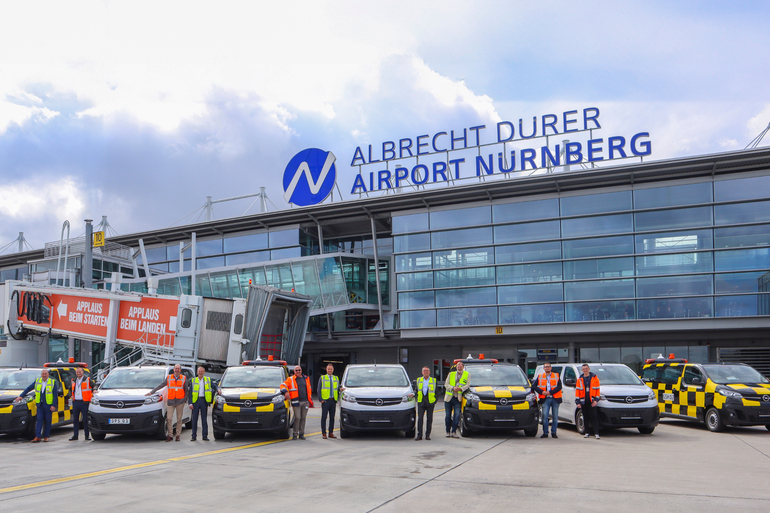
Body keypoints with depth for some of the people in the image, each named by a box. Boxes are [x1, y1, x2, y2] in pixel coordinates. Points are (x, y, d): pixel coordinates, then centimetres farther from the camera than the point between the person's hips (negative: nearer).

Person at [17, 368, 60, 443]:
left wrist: (54, 405, -11)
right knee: (39, 420, -3)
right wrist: (21, 396, 7)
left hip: (48, 405, -3)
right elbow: (28, 388, 17)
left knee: (47, 421, 2)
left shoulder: (53, 382, -3)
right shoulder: (37, 381, 8)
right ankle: (38, 437, -4)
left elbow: (55, 395, -4)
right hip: (39, 404, 3)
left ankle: (46, 436, 10)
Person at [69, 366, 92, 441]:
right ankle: (75, 435, 14)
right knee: (75, 420, 7)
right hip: (75, 402, 5)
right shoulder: (74, 381, 16)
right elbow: (70, 389, 30)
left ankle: (87, 435, 4)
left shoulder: (87, 380, 1)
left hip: (84, 402, -5)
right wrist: (71, 395, 13)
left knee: (85, 419, -3)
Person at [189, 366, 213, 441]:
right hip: (195, 401, 0)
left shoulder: (208, 380, 9)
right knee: (194, 419, 1)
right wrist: (190, 403, -3)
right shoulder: (193, 380, 8)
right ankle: (194, 436, 7)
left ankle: (205, 436, 5)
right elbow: (190, 392, 5)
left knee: (204, 419, 2)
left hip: (204, 400, 0)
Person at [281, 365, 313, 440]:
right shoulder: (290, 379, 6)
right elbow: (283, 385, 0)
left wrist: (310, 400, 19)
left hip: (305, 402, 4)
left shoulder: (306, 379, 18)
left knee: (303, 418, 4)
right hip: (296, 402, -4)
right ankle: (295, 434, 0)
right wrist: (285, 392, -19)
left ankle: (301, 434, 12)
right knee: (297, 418, -9)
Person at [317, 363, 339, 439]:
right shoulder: (322, 378, 8)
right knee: (324, 417, -4)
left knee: (332, 417, 4)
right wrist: (321, 399, -6)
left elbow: (338, 389, 18)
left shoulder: (336, 378, 17)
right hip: (325, 401, -3)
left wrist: (338, 398, 3)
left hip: (333, 401, 3)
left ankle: (331, 433, 10)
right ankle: (323, 433, 0)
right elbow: (318, 389, 4)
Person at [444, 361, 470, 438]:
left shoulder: (467, 375, 8)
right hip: (448, 397, 2)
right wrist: (453, 388, -15)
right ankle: (448, 432, 14)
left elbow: (468, 385, -1)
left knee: (457, 415, -13)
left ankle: (453, 432, -10)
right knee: (448, 415, 4)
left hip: (458, 398, -1)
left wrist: (461, 388, -19)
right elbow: (446, 384, 3)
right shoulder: (451, 374, 11)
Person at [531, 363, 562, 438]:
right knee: (545, 416, -6)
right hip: (545, 399, 0)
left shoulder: (556, 376, 8)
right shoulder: (540, 377, 11)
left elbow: (559, 386, -3)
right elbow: (534, 386, 7)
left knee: (555, 416, 2)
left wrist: (550, 392, -13)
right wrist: (542, 392, -8)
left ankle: (553, 433, 12)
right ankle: (545, 433, 1)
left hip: (555, 399, 0)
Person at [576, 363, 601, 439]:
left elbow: (597, 390, 4)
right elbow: (577, 391, 8)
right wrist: (578, 402, 1)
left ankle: (596, 433, -5)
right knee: (586, 417, 6)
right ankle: (587, 432, 14)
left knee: (594, 417, -7)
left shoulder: (594, 378, 5)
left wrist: (596, 400, -6)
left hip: (592, 401, -2)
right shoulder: (580, 379, 10)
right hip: (583, 401, 2)